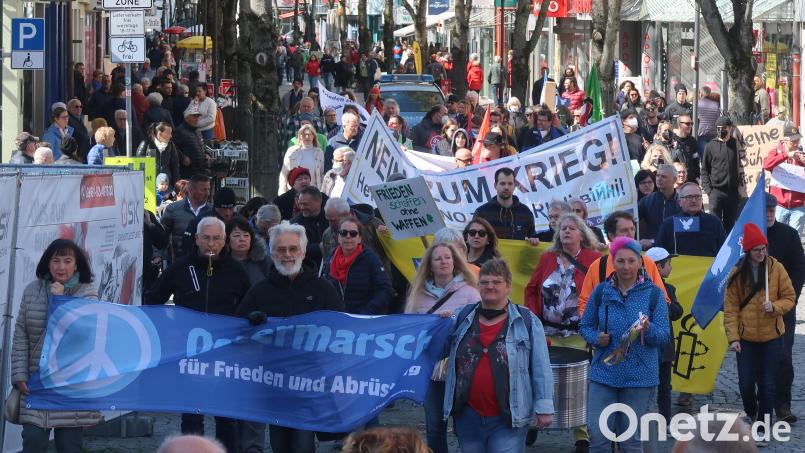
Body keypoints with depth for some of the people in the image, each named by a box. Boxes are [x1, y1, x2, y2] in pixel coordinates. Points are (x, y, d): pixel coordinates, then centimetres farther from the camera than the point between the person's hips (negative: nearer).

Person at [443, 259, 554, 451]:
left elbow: (540, 368, -2)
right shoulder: (463, 317, 10)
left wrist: (544, 407, -6)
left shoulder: (527, 322, -1)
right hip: (468, 418, 4)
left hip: (509, 419, -4)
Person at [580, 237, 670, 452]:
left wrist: (648, 329, -24)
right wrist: (596, 338, -10)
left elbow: (664, 335, -3)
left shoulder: (653, 294, -1)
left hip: (639, 377, -1)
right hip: (604, 374, 1)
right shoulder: (601, 291, 4)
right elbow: (585, 326, 12)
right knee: (598, 436, -4)